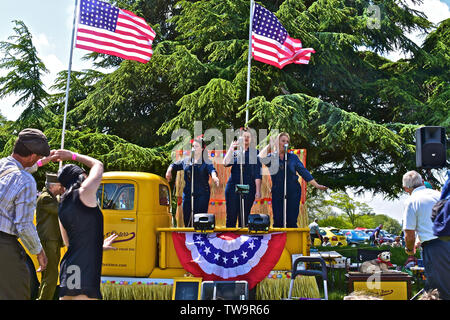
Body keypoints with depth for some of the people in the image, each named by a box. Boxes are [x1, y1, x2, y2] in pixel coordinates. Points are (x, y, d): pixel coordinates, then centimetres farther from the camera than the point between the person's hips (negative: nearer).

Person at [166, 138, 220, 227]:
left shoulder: (206, 162, 0)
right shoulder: (186, 161, 13)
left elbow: (212, 170, -18)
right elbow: (174, 165, 26)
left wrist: (214, 176, -40)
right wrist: (169, 171, 5)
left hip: (202, 195, -4)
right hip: (187, 194, 4)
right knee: (186, 219, 5)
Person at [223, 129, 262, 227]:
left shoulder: (254, 153, 7)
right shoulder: (234, 152, 14)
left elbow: (257, 174, 2)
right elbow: (226, 163, -4)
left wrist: (258, 191, -5)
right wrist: (231, 149, -12)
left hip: (248, 189, -1)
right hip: (233, 187, 1)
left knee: (244, 217, 1)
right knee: (231, 216, -2)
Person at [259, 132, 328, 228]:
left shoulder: (293, 157, 7)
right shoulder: (271, 157, 3)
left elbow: (304, 172, 7)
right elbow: (262, 158, -19)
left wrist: (316, 185, 3)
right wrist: (270, 145, -16)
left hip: (293, 192, 0)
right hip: (277, 193, 0)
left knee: (291, 222, 0)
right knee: (277, 222, 0)